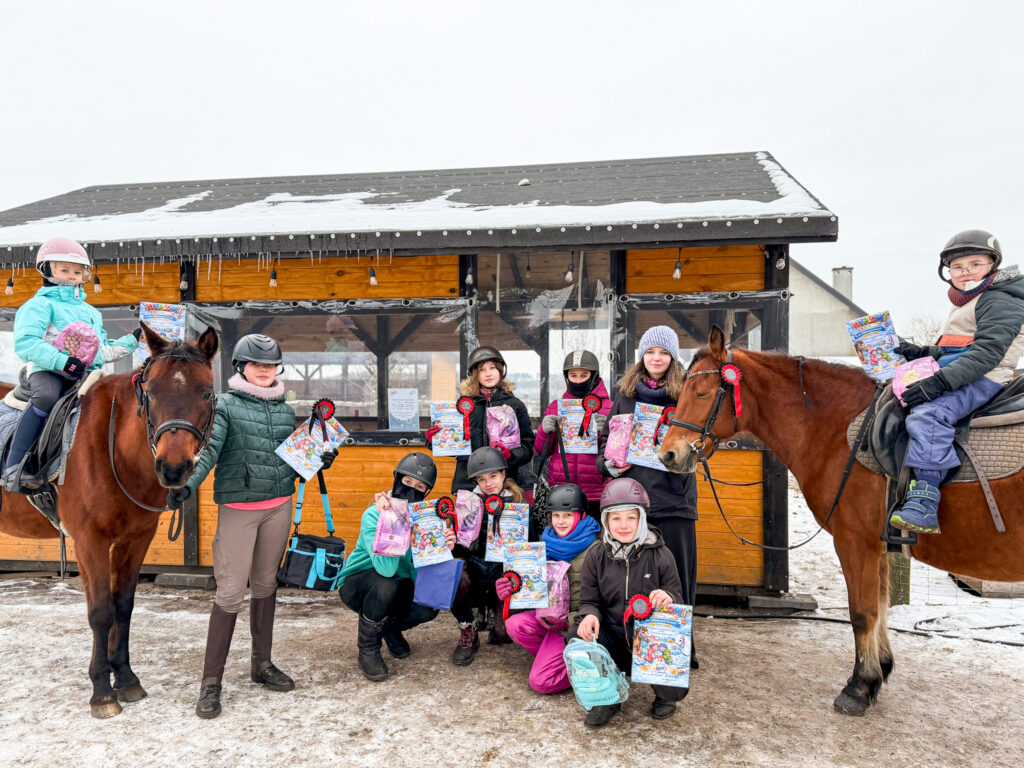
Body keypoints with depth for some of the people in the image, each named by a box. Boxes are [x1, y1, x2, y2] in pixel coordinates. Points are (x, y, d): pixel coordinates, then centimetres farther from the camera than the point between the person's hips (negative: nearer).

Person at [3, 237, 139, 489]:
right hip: (48, 371, -6)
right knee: (46, 397, -38)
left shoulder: (91, 312, 28)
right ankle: (13, 466, -33)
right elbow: (25, 343, -12)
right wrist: (62, 361, -24)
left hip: (88, 374, 6)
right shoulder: (40, 305, 5)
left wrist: (133, 339, 24)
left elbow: (104, 351, 33)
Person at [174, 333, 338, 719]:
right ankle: (211, 681, 8)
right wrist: (186, 484, -33)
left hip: (279, 507, 5)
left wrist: (318, 462, 0)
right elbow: (207, 450, -17)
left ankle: (262, 664, 29)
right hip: (238, 508, -5)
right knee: (231, 592, -5)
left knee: (266, 585, 15)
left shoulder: (285, 410, 12)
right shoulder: (225, 406, -4)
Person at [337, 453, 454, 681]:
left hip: (399, 587, 4)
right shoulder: (373, 515, -26)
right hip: (356, 585, -4)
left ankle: (390, 627, 11)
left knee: (429, 607, -23)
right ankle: (367, 649, -10)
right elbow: (386, 568, -41)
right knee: (385, 584, -36)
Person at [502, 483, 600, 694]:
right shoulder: (547, 544, 5)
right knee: (514, 624, -22)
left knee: (540, 681, -14)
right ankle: (556, 656, 3)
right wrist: (509, 592, -9)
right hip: (551, 613, 7)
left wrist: (568, 620, -28)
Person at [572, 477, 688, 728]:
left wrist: (668, 598, -26)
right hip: (612, 636, 2)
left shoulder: (660, 555, -6)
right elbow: (589, 599, 4)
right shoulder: (596, 556, -1)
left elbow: (677, 597, 0)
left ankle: (665, 697, 18)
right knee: (577, 636, -28)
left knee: (675, 688, -27)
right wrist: (590, 615, -21)